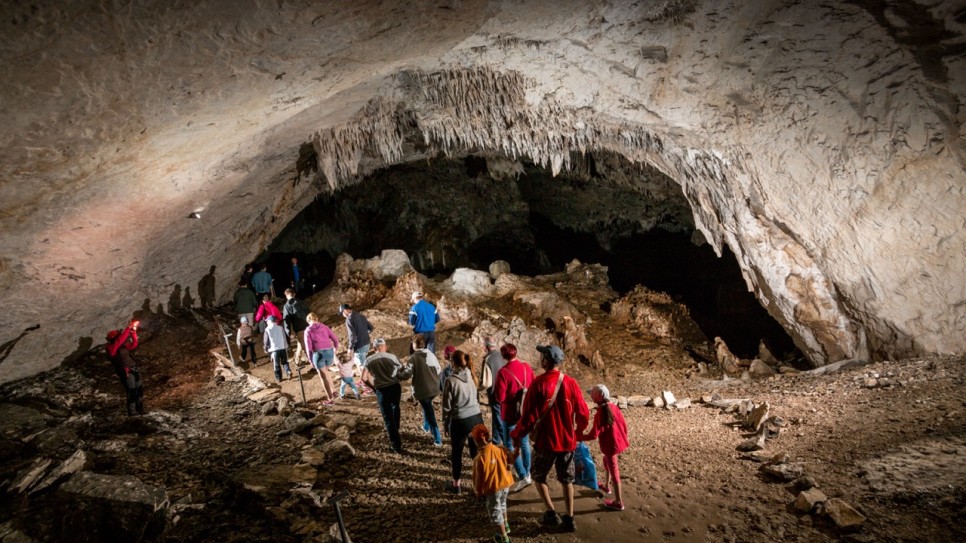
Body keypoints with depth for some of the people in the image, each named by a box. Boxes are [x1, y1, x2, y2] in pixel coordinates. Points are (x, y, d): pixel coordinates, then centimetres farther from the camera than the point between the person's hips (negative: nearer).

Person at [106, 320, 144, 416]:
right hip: (126, 373, -8)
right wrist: (129, 327, -17)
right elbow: (120, 339, -17)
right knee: (132, 392, -14)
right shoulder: (111, 348, -5)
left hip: (134, 371, 8)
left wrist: (133, 331, 11)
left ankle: (140, 411, 14)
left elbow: (134, 344, 20)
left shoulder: (122, 347, 18)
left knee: (139, 391, 8)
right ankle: (132, 412, -13)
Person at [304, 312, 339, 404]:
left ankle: (329, 399, 15)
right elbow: (336, 340, 9)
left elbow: (309, 347, -4)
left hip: (318, 354, -4)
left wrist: (311, 360, 4)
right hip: (330, 352, 4)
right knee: (325, 371, 30)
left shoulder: (308, 330, 2)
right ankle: (333, 391, 28)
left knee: (323, 376, 9)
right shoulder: (325, 327, 12)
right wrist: (334, 353, 21)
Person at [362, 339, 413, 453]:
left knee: (387, 417, 6)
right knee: (395, 407, 32)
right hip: (395, 387, 2)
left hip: (381, 390, -2)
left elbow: (364, 378, -3)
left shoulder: (369, 360, -2)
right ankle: (395, 430, 48)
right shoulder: (391, 356, -2)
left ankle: (396, 445, 7)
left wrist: (373, 387, 10)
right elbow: (404, 370, 0)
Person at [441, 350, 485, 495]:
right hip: (476, 417, 4)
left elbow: (447, 405, -8)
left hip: (460, 421, -4)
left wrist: (445, 424, 3)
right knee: (477, 450, 16)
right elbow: (476, 398, 8)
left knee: (456, 453, 14)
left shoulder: (451, 380, -15)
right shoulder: (472, 376, 0)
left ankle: (456, 485, 26)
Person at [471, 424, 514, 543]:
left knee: (495, 512, 13)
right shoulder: (500, 449, -12)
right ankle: (506, 527, 50)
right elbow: (509, 462, 0)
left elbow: (478, 478, -16)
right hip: (505, 484, 6)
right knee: (502, 505, 31)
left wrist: (478, 491, -2)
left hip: (492, 488, -6)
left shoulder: (479, 458, -25)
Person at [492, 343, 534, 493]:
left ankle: (523, 477, -2)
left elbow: (499, 397, -18)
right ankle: (527, 473, 30)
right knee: (524, 443, 19)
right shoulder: (527, 366, -3)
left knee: (510, 446, 4)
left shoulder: (503, 372, -21)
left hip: (511, 413, -6)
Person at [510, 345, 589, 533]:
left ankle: (552, 513, 15)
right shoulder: (571, 382, -7)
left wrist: (516, 435, -1)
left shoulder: (538, 384, -18)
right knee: (567, 480, 18)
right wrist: (578, 430, 19)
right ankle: (569, 518, 19)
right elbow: (583, 413, -2)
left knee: (539, 476, 19)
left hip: (546, 441, -3)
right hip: (568, 441, 3)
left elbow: (529, 415, -16)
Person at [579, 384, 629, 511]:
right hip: (619, 441, 8)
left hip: (610, 445, -8)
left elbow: (593, 435, -25)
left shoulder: (600, 414, -25)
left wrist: (578, 437, -14)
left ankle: (618, 502, 15)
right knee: (607, 461, 30)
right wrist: (623, 437, 21)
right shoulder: (614, 407, -4)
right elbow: (624, 425, 5)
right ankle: (606, 486, 49)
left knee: (614, 471, 3)